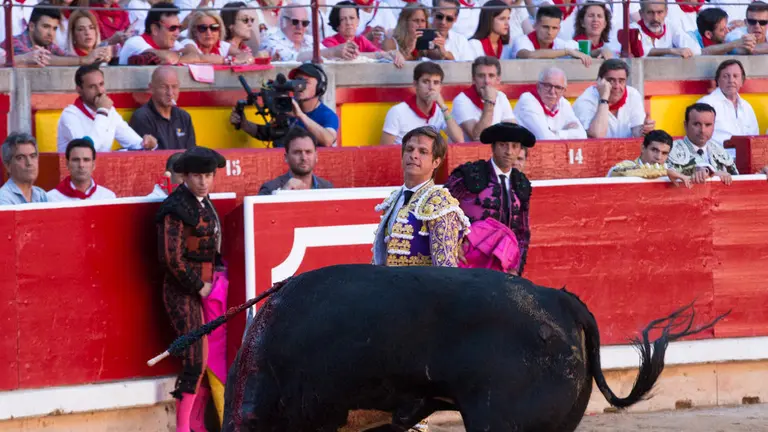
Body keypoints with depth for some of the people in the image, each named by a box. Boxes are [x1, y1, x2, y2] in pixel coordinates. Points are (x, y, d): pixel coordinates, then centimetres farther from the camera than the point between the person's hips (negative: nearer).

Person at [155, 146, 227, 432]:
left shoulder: (203, 203, 12)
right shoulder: (176, 208, -15)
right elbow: (172, 258, -19)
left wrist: (218, 271, 8)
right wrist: (199, 287, -12)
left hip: (204, 287, 9)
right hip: (183, 292, -9)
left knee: (212, 357, 9)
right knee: (196, 360, -10)